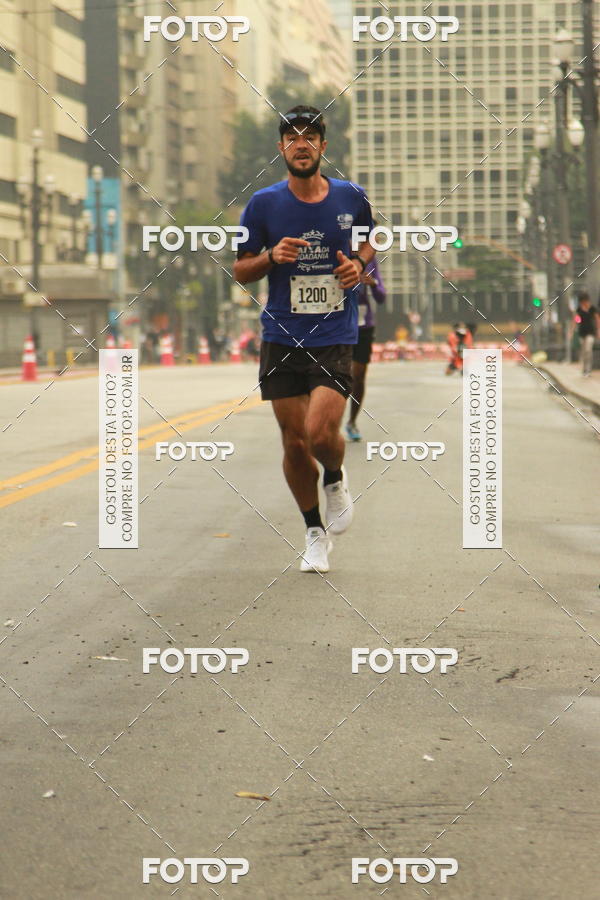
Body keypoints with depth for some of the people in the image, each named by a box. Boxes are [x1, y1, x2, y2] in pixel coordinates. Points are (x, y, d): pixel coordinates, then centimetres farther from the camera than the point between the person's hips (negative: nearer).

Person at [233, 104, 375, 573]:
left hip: (336, 339, -1)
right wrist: (271, 257, -13)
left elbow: (370, 240, 21)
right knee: (294, 442, 4)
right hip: (281, 339, 1)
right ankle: (315, 532, 24)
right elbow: (240, 271, 7)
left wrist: (359, 263, -2)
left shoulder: (352, 197, 1)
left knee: (321, 433, -18)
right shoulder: (263, 204, -1)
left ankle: (336, 478, 19)